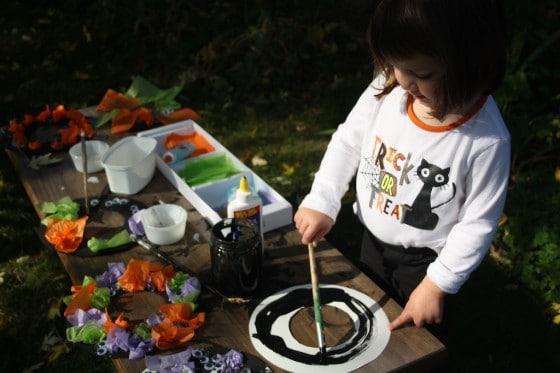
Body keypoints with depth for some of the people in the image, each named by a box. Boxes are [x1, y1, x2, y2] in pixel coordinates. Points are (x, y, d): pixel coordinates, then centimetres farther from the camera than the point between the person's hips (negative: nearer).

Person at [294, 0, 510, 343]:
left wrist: (436, 285, -17)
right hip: (373, 241, 5)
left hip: (425, 261, -4)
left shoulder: (487, 139, -30)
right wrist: (322, 202, -13)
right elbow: (348, 141, -5)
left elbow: (478, 223, -20)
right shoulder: (387, 89, -20)